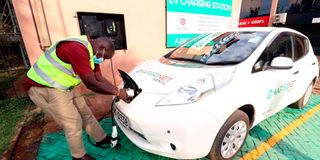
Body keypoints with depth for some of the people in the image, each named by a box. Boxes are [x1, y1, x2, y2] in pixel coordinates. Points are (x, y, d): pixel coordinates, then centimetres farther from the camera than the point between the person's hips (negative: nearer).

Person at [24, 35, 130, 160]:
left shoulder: (91, 52, 1)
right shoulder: (78, 49, -31)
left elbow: (99, 78, 4)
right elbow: (91, 84, -31)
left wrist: (118, 91, -3)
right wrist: (117, 93, -21)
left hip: (64, 86, 9)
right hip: (43, 88, -9)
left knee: (85, 113, 14)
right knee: (73, 123, -3)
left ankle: (101, 139, 33)